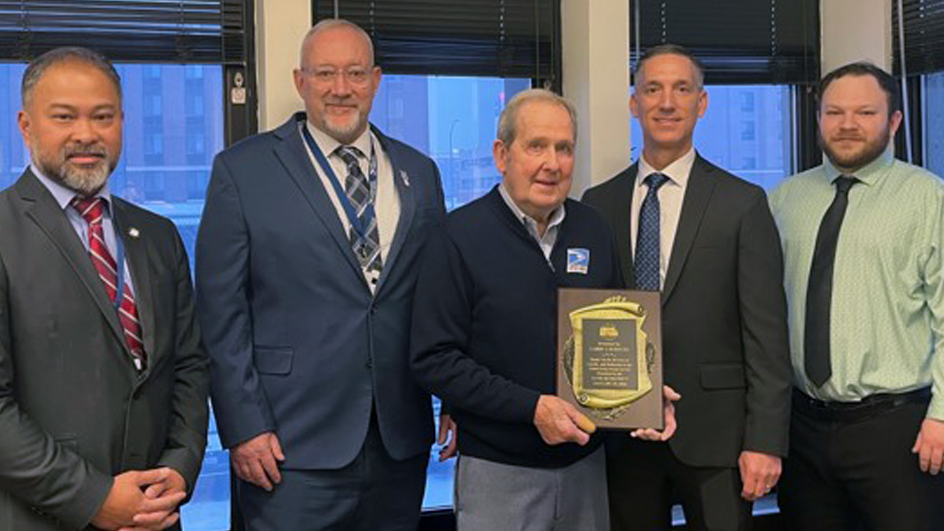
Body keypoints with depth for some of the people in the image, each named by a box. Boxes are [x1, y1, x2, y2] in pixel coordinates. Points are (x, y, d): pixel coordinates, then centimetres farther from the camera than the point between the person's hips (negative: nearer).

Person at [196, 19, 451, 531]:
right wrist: (244, 428, -9)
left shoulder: (420, 173, 9)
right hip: (294, 448, -3)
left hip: (402, 442, 4)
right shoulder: (243, 170, -2)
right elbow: (221, 311, -5)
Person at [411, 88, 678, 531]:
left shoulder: (594, 230, 5)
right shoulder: (459, 237, -10)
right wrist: (531, 408, -19)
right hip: (497, 473, -4)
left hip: (586, 463, 5)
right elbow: (432, 359, -14)